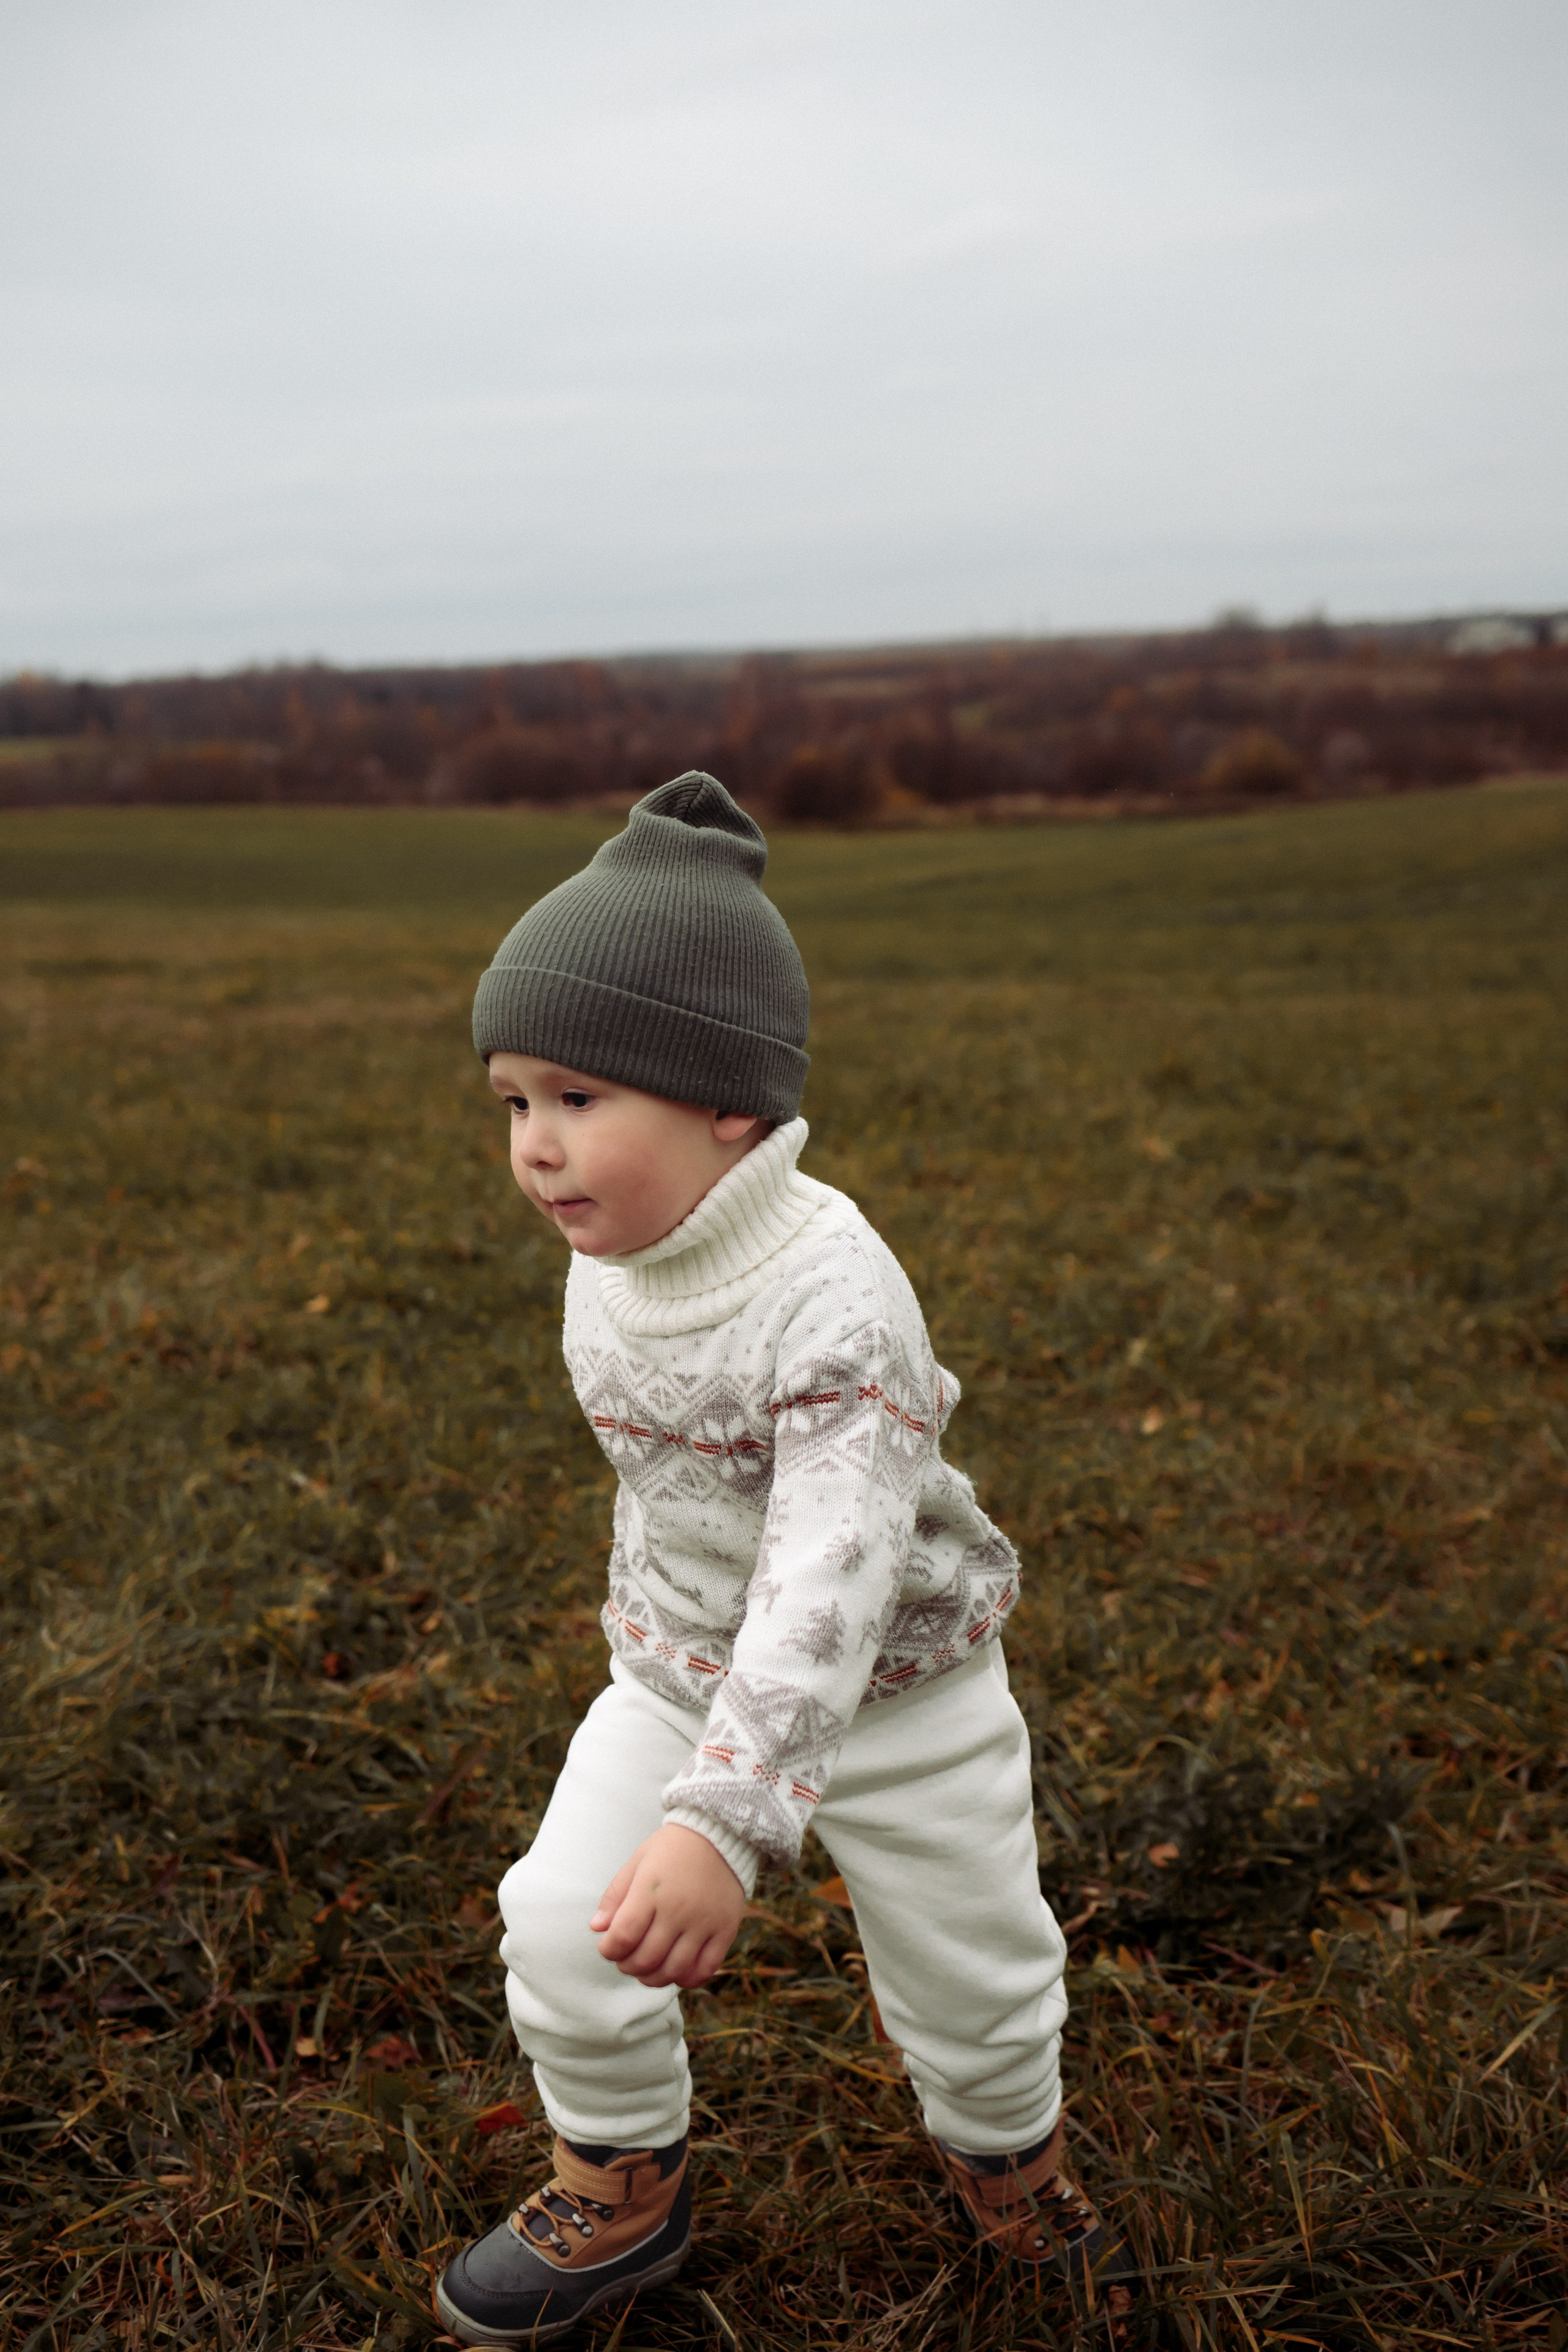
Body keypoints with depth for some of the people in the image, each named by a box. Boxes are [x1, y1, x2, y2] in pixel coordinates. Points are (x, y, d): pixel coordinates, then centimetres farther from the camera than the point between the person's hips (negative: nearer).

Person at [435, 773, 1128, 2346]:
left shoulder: (832, 1299, -35)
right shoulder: (607, 1259, -10)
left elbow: (830, 1587, -40)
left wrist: (725, 1822, -46)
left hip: (893, 1691, -5)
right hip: (680, 1669, 5)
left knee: (968, 1972, 13)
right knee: (562, 1925, -5)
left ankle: (1007, 2151, 48)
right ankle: (621, 2189, 24)